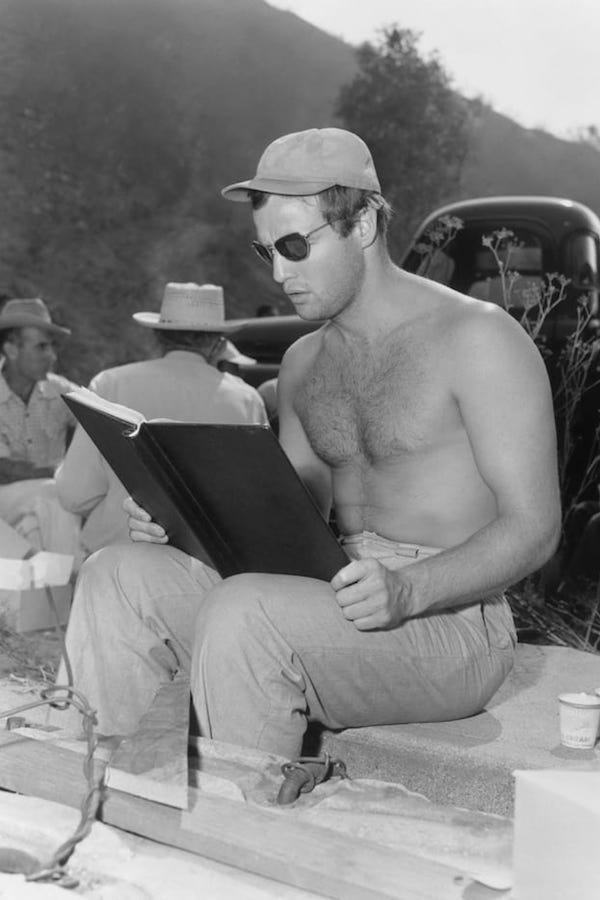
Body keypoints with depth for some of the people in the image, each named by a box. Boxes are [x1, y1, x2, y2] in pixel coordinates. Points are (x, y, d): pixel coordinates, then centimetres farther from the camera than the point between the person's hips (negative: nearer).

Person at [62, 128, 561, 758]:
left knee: (243, 612, -32)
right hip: (336, 604, 7)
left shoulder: (477, 339, -7)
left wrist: (410, 588, -27)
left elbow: (533, 527, -11)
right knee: (117, 578, -7)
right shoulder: (302, 364, 15)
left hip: (448, 619, -7)